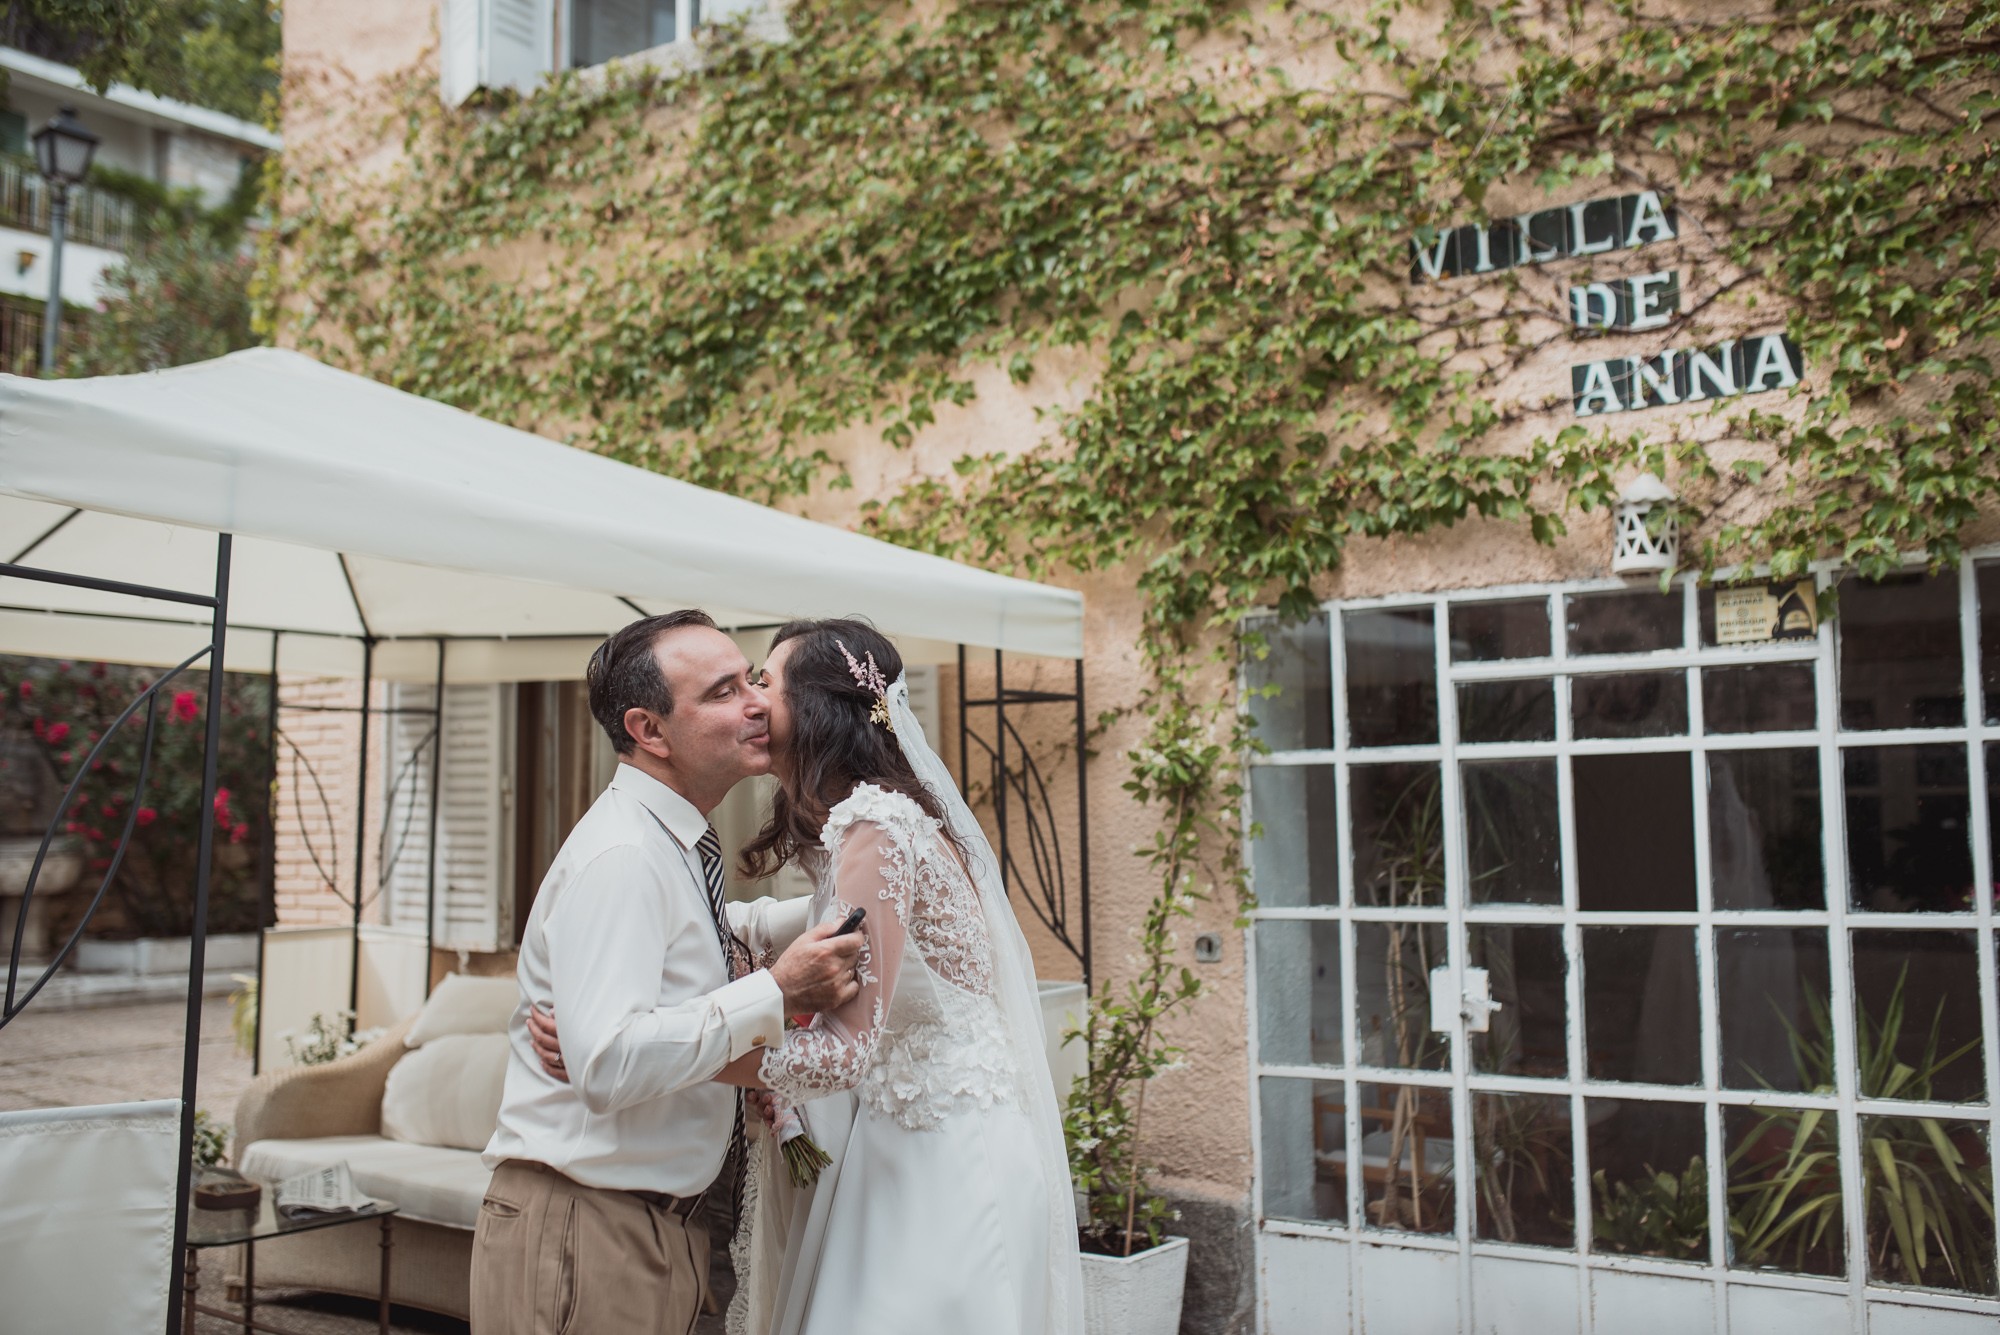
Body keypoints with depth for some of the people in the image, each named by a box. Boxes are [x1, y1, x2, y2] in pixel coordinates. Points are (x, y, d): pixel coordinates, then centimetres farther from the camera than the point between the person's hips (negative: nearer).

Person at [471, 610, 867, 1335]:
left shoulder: (675, 849, 9)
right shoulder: (619, 857, -21)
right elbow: (609, 1065, -32)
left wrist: (829, 912, 18)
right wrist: (776, 994, -27)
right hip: (587, 1239, -9)